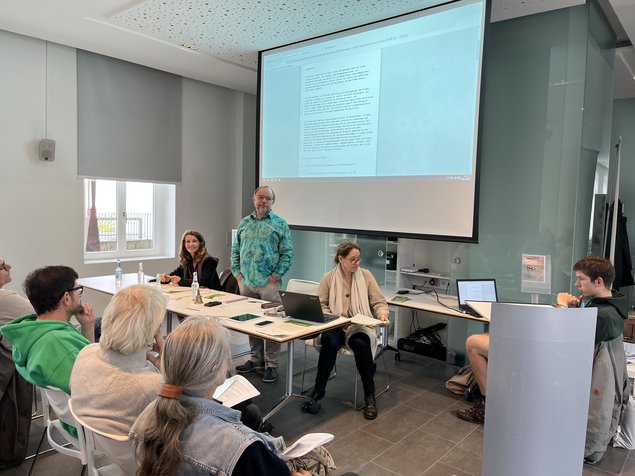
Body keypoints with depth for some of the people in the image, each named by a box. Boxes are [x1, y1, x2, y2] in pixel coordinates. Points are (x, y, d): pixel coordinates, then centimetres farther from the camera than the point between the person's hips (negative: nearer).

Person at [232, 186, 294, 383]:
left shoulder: (280, 224, 0)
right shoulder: (244, 223, 13)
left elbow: (287, 254, -4)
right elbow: (235, 250, 16)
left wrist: (276, 275, -11)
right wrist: (237, 273, 6)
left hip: (269, 283, -4)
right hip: (246, 282, 4)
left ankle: (271, 364, 9)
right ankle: (256, 359, 26)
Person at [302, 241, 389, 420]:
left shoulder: (366, 275, 5)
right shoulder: (329, 277, 3)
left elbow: (379, 302, 7)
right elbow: (321, 305, 5)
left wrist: (382, 314, -15)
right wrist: (330, 317, -14)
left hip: (360, 326, 0)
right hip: (335, 326, 0)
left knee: (361, 344, -33)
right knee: (330, 342, -34)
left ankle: (369, 395, -16)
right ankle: (318, 390, -16)